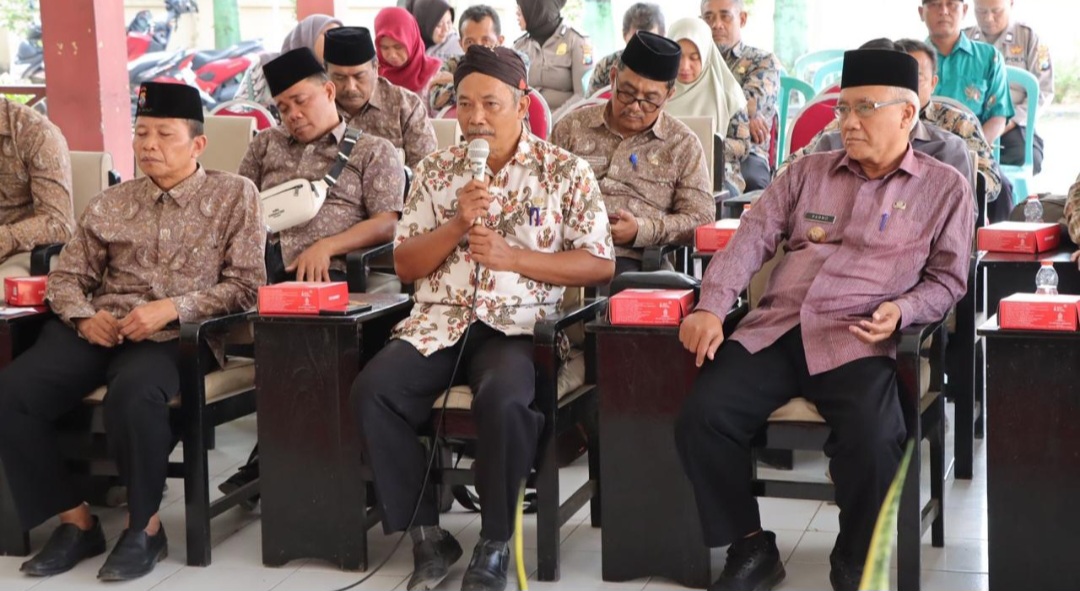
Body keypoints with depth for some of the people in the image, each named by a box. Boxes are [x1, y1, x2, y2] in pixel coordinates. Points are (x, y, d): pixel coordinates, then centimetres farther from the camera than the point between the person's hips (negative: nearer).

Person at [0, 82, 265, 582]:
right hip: (102, 331, 5)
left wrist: (173, 307, -15)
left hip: (178, 336, -4)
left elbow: (246, 284, -1)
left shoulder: (235, 196, 6)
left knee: (133, 394, -38)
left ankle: (144, 527, -15)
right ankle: (76, 520, -6)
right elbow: (66, 276, 19)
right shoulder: (110, 204, 18)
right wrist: (84, 315, -5)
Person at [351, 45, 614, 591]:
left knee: (503, 400, -36)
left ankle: (495, 545, -14)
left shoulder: (566, 172, 3)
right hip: (439, 322, 4)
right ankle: (427, 535, -9)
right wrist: (457, 225, -8)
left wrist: (513, 256, -12)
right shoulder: (436, 171, 12)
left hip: (519, 326, -3)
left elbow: (600, 265, -1)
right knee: (372, 392, -24)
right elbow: (404, 264, 10)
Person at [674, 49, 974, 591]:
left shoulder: (945, 188, 11)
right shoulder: (807, 172, 18)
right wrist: (711, 305, -6)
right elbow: (753, 237, 9)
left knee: (872, 440, -32)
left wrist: (902, 311, -11)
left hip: (855, 341, -3)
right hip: (774, 330, 3)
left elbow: (947, 278, 11)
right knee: (702, 416, -21)